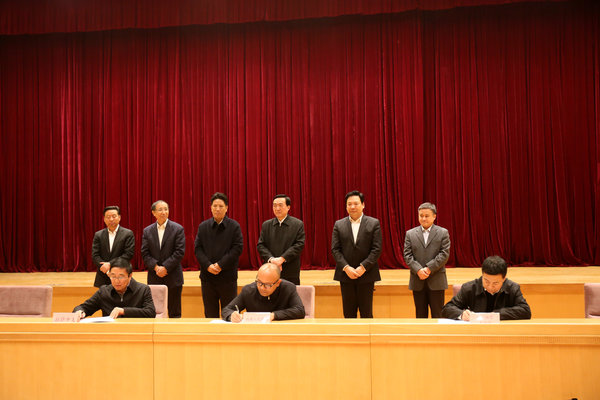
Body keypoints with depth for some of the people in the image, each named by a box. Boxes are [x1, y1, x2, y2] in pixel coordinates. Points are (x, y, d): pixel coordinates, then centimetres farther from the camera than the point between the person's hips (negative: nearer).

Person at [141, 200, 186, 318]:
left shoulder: (178, 229, -1)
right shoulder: (147, 231, 9)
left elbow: (180, 252, -8)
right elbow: (145, 253, 3)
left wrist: (165, 267, -15)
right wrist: (156, 267, -12)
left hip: (173, 277, -2)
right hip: (154, 278, 2)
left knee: (174, 313, 3)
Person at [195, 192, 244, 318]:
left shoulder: (234, 226, -1)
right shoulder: (203, 226, 8)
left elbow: (237, 248, -8)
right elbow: (198, 248, 2)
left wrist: (220, 265, -15)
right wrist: (208, 265, -12)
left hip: (227, 276, -2)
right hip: (207, 275, 3)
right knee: (210, 314, 9)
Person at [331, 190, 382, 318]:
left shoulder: (374, 223, 2)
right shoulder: (338, 225, 7)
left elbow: (376, 249, -4)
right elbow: (335, 249, 1)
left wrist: (363, 267, -14)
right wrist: (346, 267, -12)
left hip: (366, 275, -1)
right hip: (346, 275, 2)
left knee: (366, 314, 3)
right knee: (348, 314, 6)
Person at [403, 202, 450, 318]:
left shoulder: (443, 233, 3)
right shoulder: (410, 233, 9)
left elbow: (444, 254, -6)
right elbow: (407, 255, 1)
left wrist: (429, 269, -15)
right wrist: (418, 270, -14)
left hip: (436, 281, -2)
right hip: (417, 282, 2)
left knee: (438, 315, 2)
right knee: (420, 315, 8)